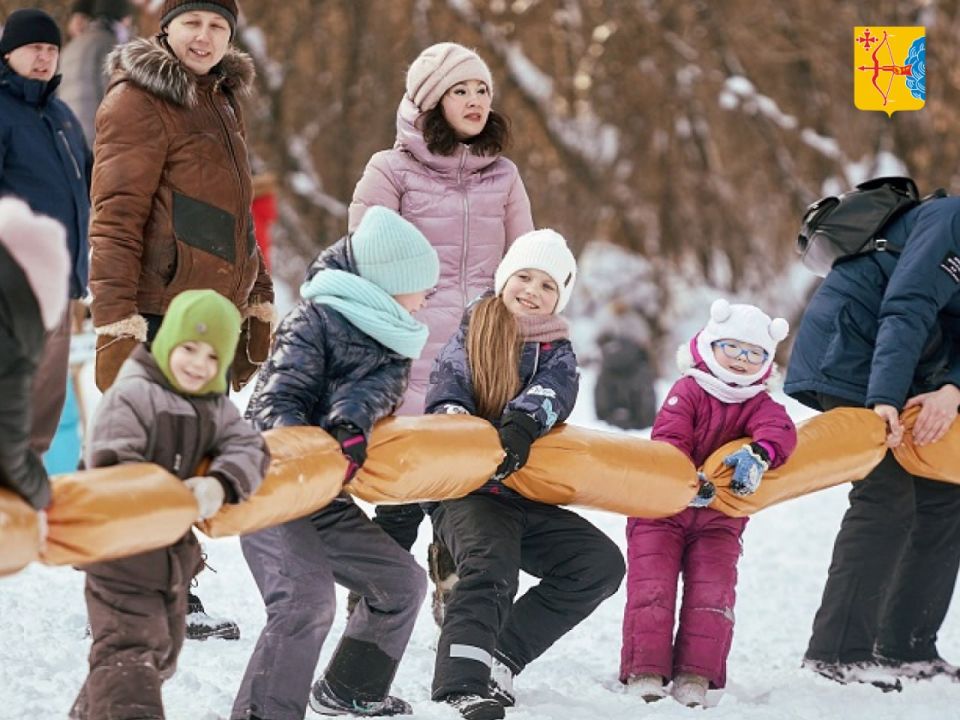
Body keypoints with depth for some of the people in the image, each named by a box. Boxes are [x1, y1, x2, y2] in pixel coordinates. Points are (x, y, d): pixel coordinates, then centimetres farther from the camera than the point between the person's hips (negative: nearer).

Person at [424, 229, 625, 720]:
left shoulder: (557, 352, 11)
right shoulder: (472, 331, 9)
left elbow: (553, 392, -12)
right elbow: (449, 381, -10)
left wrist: (522, 426, -35)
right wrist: (453, 421, -33)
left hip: (527, 495, 4)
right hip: (467, 490, -4)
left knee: (601, 563, -11)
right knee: (491, 567, -31)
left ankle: (502, 656, -8)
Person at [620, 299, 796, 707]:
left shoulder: (759, 404, 3)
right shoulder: (688, 391, -6)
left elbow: (779, 431, -19)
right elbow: (668, 440, -19)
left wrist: (758, 454, -42)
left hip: (718, 519, 3)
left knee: (712, 595, -7)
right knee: (652, 589, -8)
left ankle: (695, 677, -3)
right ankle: (645, 672, -4)